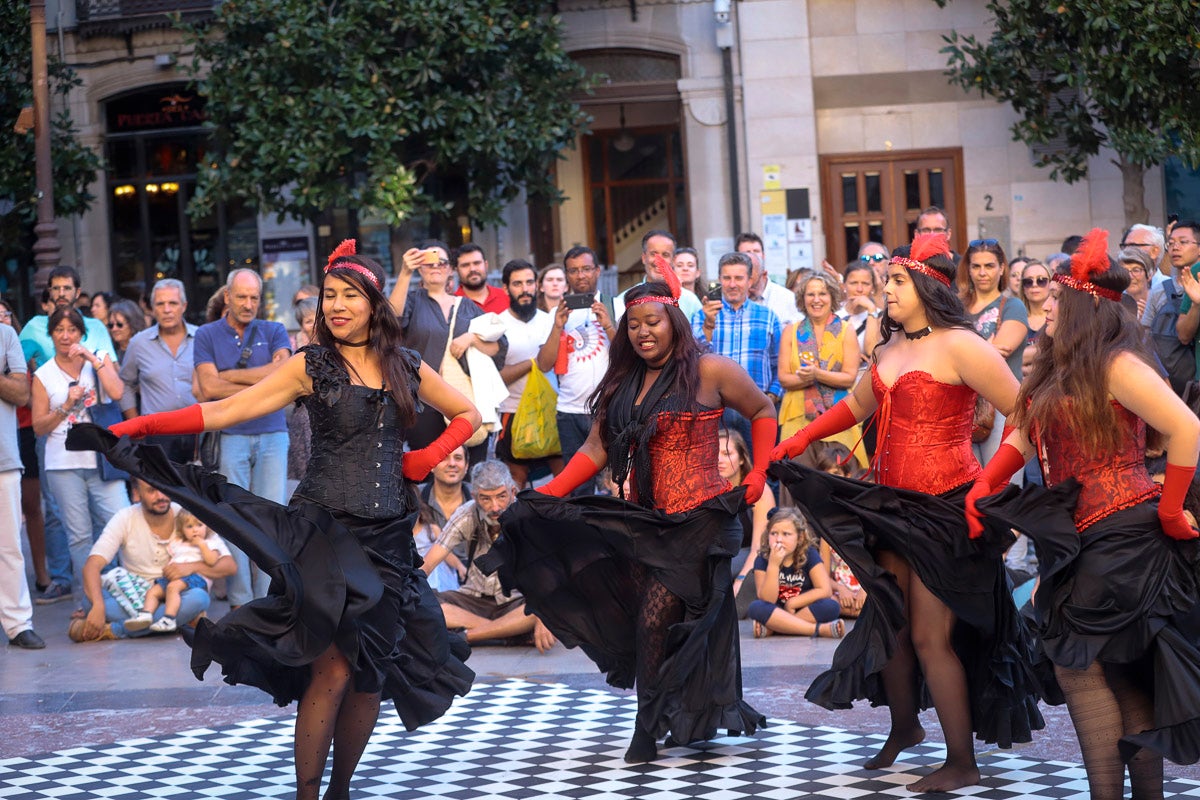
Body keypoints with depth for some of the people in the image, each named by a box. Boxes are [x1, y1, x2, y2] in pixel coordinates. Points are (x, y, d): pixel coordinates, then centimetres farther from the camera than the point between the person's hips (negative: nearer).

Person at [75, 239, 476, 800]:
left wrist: (428, 458, 5)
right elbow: (225, 411, -6)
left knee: (370, 671, 4)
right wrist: (134, 427, -17)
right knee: (333, 667, -14)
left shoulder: (406, 368, 10)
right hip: (325, 528, -3)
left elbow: (468, 414, 24)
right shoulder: (312, 365, 1)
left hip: (387, 536, 3)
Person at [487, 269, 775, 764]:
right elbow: (597, 450, 9)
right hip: (645, 519, 6)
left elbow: (763, 412, 7)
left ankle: (649, 731, -5)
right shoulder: (623, 384, 14)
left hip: (698, 518, -6)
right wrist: (546, 496, -3)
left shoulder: (708, 372, -2)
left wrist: (759, 474, -4)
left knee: (656, 620, -12)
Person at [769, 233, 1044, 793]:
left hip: (944, 508, -8)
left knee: (931, 636, -6)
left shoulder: (958, 346, -14)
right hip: (892, 504, 8)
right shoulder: (892, 344, 11)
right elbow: (858, 404, 27)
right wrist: (802, 438, 16)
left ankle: (961, 763, 5)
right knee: (888, 621, 15)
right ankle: (903, 727, 37)